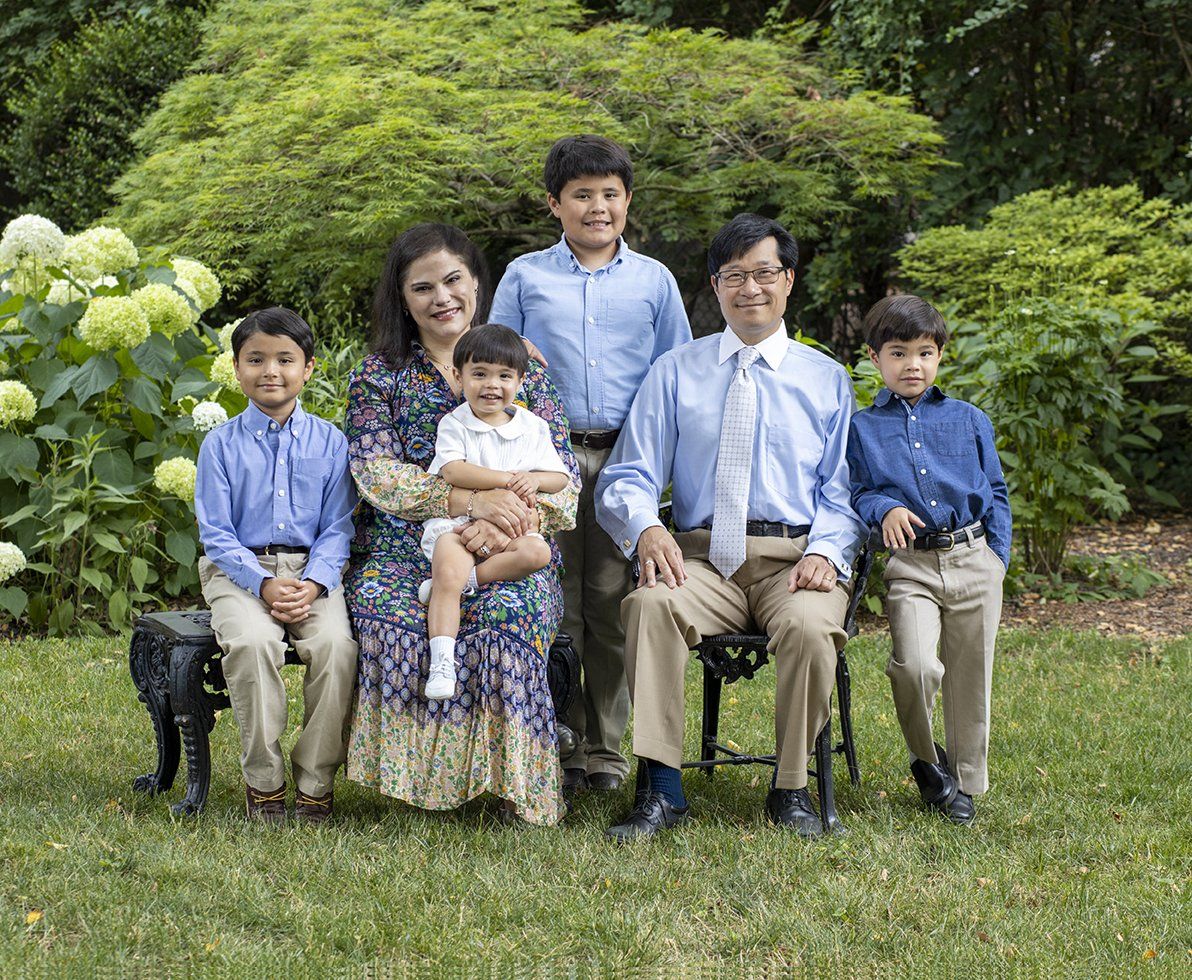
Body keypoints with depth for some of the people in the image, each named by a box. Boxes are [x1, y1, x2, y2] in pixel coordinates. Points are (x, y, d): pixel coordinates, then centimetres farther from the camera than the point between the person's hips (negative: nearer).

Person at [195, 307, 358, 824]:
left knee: (336, 643, -29)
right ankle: (263, 781, -17)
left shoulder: (330, 442, 7)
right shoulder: (221, 443, 4)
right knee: (252, 642, -33)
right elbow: (216, 533, 0)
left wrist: (314, 584, -15)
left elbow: (338, 528, 4)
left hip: (313, 571, 1)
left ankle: (315, 782, -15)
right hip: (239, 571, -1)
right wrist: (264, 585, -16)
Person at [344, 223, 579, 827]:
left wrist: (503, 521, -17)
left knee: (506, 617, -34)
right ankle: (418, 774, -20)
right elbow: (378, 475, -5)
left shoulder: (524, 367, 13)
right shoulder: (379, 375, 11)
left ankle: (517, 786, -21)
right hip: (403, 550, 0)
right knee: (388, 613, -34)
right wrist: (470, 500, -21)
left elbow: (563, 478, 5)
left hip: (510, 554, 0)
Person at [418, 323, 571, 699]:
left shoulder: (532, 427, 10)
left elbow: (560, 477, 9)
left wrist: (533, 479, -15)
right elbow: (454, 471, -16)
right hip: (454, 519, -3)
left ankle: (465, 578, -24)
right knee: (448, 575, -29)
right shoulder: (453, 423, 1)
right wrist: (509, 480, -19)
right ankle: (442, 662, -32)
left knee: (537, 551, -27)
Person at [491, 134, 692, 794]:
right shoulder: (524, 277, 9)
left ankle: (606, 749, 11)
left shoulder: (653, 281, 11)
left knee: (613, 605, 1)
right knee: (553, 605, 0)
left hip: (626, 460, 0)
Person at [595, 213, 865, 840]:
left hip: (796, 558, 0)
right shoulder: (674, 374, 15)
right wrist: (645, 528, -16)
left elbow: (841, 491, 9)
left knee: (809, 625, -35)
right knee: (649, 604, -33)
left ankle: (791, 789, -16)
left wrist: (825, 552, -12)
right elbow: (628, 477, 7)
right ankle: (661, 789, -29)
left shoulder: (826, 378, 16)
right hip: (702, 557, 1)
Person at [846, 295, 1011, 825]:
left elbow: (995, 493, 16)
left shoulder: (969, 420, 13)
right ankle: (926, 761, 5)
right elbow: (857, 491, 5)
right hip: (910, 566, -2)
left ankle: (965, 780, 23)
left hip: (974, 560, 2)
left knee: (970, 675, 5)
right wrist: (884, 509, -16)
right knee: (915, 665, -21)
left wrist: (997, 557, 7)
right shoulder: (862, 428, 9)